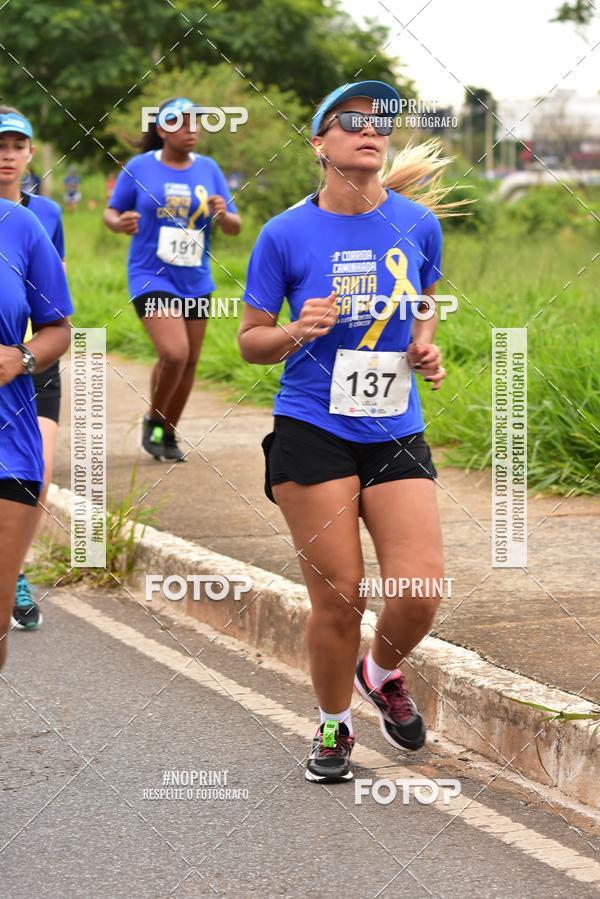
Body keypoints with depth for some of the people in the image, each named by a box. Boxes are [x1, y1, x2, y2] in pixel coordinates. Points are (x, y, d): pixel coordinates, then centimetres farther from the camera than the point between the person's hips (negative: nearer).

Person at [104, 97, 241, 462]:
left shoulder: (208, 169, 4)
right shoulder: (139, 168, -5)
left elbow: (235, 227, 5)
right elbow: (111, 212, 3)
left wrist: (223, 215, -17)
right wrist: (120, 223, -20)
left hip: (196, 282, 5)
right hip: (152, 278, -5)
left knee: (189, 362, 9)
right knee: (174, 353, -20)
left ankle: (169, 434, 29)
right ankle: (153, 422, 5)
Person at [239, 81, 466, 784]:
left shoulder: (417, 223, 2)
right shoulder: (286, 234, -6)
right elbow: (250, 339, 1)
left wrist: (424, 347, 2)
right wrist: (296, 332, -18)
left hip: (396, 435, 3)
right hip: (312, 435, -2)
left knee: (420, 591, -8)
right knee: (339, 597, -2)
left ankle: (381, 674, 26)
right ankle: (333, 726, 24)